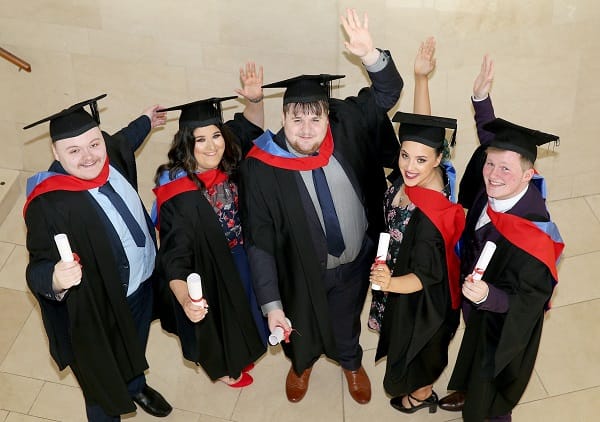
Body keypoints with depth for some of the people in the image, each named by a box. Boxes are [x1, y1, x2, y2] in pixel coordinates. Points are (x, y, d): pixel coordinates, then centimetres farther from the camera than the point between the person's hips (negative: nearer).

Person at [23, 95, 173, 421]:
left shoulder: (110, 155, -15)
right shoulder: (49, 204, -34)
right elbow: (39, 266, -30)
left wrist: (145, 122, 29)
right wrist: (55, 278, -53)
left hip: (144, 281, 7)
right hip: (102, 306, -7)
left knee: (135, 349, 35)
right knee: (104, 377, 20)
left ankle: (136, 387, 65)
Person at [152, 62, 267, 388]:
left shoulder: (225, 163, -17)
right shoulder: (180, 196, -36)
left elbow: (250, 126, -1)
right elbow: (175, 255, -38)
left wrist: (254, 99, -24)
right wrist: (185, 299, -56)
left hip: (236, 258, 7)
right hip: (207, 273, -7)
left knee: (237, 311, 31)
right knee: (216, 318, 21)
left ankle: (235, 355, 62)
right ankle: (220, 366, 54)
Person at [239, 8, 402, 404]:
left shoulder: (347, 126, -18)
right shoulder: (262, 167, -27)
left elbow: (388, 92, -8)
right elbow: (260, 242, -22)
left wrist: (371, 54, -29)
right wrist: (271, 304, -23)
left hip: (355, 260, 2)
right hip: (302, 271, -2)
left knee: (346, 320, 30)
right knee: (303, 324, 28)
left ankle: (351, 362, 63)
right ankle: (302, 363, 64)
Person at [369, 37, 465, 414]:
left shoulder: (429, 215, -42)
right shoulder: (421, 175, -23)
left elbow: (425, 275, -33)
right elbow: (424, 126, -9)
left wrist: (391, 283, -53)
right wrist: (421, 77, -14)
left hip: (423, 294, -8)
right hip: (401, 274, 8)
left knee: (418, 342, 22)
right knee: (410, 336, 34)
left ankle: (421, 393, 53)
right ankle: (421, 382, 63)